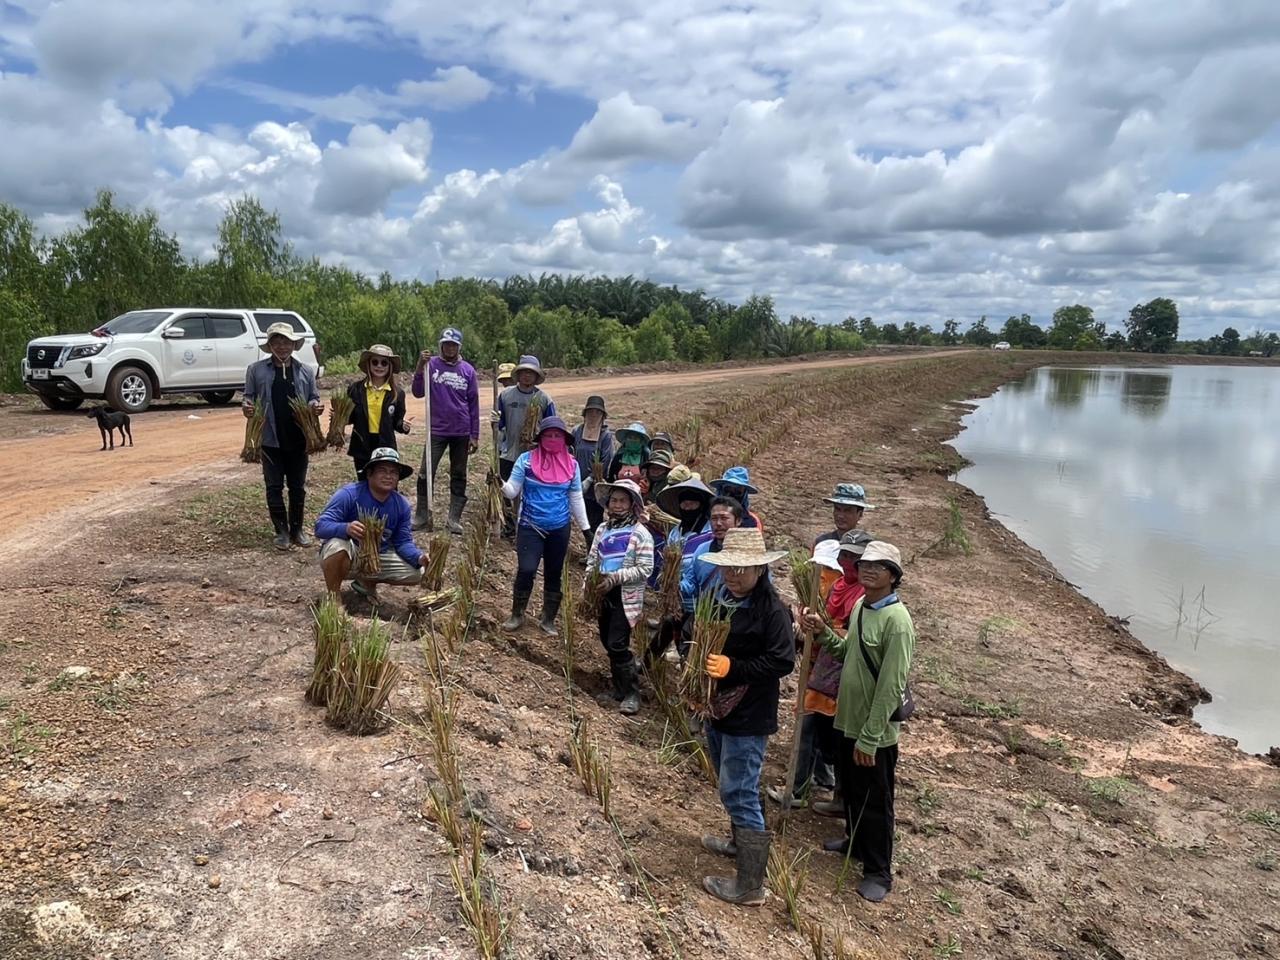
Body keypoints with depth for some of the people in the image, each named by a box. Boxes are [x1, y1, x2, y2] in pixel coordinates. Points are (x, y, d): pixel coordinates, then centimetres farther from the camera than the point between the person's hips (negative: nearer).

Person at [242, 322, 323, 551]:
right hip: (271, 438, -1)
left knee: (297, 486, 10)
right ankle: (281, 531, 16)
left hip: (298, 439, 1)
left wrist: (316, 406, -15)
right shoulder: (256, 370, 1)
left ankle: (297, 529, 22)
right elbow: (249, 397, 3)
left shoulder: (306, 371, 5)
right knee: (274, 486, 6)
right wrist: (247, 408, -18)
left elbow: (314, 398, 7)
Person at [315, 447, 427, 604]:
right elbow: (320, 526, -28)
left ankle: (366, 582, 18)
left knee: (418, 573, -7)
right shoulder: (349, 494, -22)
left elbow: (403, 542, -5)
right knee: (337, 544, -39)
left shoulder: (402, 505, -7)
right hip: (348, 556, -5)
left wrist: (419, 558, -27)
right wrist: (346, 528, -50)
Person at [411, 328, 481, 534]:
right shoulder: (431, 364, -2)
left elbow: (473, 404, 5)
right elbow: (418, 393, -7)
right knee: (426, 474, -3)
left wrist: (475, 435, 3)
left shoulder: (468, 370, 2)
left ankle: (454, 519, 16)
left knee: (459, 476, 8)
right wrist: (420, 368, -21)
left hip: (461, 432, 2)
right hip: (437, 430, -1)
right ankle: (421, 517, 8)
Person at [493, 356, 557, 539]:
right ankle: (508, 529, 28)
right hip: (509, 454, 3)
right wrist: (495, 420, -14)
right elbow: (500, 425, 9)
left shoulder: (544, 399, -3)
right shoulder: (506, 395, 2)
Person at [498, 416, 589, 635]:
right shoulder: (526, 459, -7)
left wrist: (585, 528, 6)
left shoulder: (571, 464, 0)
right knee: (526, 571, -11)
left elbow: (576, 499, 6)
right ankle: (517, 615, 12)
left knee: (554, 575, 11)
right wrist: (500, 485, -30)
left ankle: (548, 620, 26)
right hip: (530, 527, -2)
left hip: (559, 529, 3)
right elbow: (512, 491, -7)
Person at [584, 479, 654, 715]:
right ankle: (620, 687, 30)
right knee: (607, 642, 13)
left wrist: (615, 578, -20)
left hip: (626, 596, -6)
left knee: (618, 645, -9)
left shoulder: (640, 533, -10)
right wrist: (587, 588, 0)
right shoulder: (603, 529, 7)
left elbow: (645, 569, -14)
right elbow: (592, 560, 12)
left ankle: (631, 693, 5)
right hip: (604, 594, 6)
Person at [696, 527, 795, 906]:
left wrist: (732, 667, -26)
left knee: (738, 793, -4)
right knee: (731, 787, 25)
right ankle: (741, 841, 48)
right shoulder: (718, 597, 2)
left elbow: (782, 661, -21)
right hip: (716, 708, 8)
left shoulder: (773, 609, -19)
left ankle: (750, 885, 7)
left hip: (748, 718, -8)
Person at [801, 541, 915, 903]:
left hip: (875, 731, -8)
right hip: (848, 721, 8)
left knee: (875, 802, 9)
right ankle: (855, 842, 46)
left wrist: (869, 738, -22)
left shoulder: (896, 620, -23)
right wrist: (824, 633, -4)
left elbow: (891, 687, -24)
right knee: (851, 791, 25)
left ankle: (878, 871, 25)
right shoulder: (859, 606, 3)